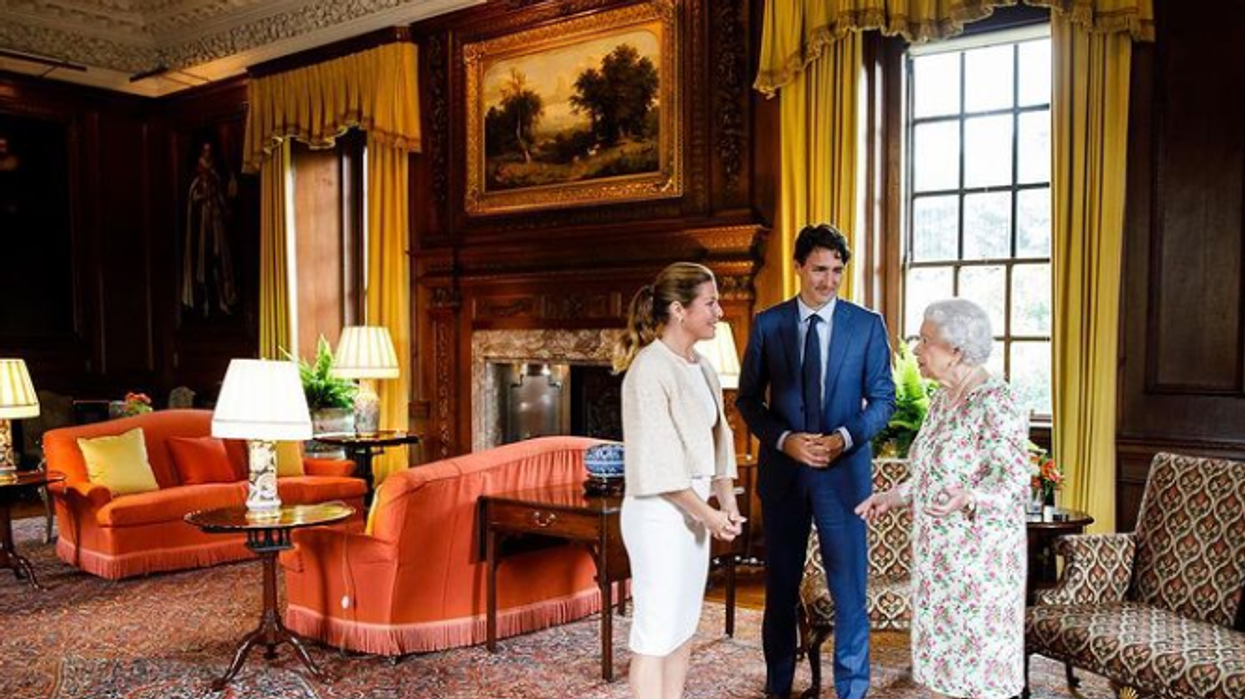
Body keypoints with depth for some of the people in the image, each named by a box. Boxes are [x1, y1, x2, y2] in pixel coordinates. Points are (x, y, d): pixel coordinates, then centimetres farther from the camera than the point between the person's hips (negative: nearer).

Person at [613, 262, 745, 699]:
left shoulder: (701, 368, 10)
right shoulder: (650, 370, -16)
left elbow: (718, 438, 13)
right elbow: (656, 461, -19)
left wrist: (727, 503, 3)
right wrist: (706, 513, -14)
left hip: (694, 510, 9)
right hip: (659, 514, -9)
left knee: (684, 627, 14)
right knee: (656, 631, -3)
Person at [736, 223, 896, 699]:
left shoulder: (867, 325, -1)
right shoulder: (768, 324, 0)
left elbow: (883, 398, 2)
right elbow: (747, 398, 2)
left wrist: (845, 437, -15)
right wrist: (785, 440, -13)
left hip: (844, 470, -1)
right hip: (783, 469, 1)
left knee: (849, 586, 4)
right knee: (780, 587, 13)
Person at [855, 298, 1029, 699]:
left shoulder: (996, 404, -17)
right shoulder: (942, 400, 9)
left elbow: (1013, 485, -22)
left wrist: (966, 499, -39)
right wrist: (894, 496, 16)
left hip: (978, 558, -8)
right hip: (939, 556, 8)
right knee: (946, 656, 14)